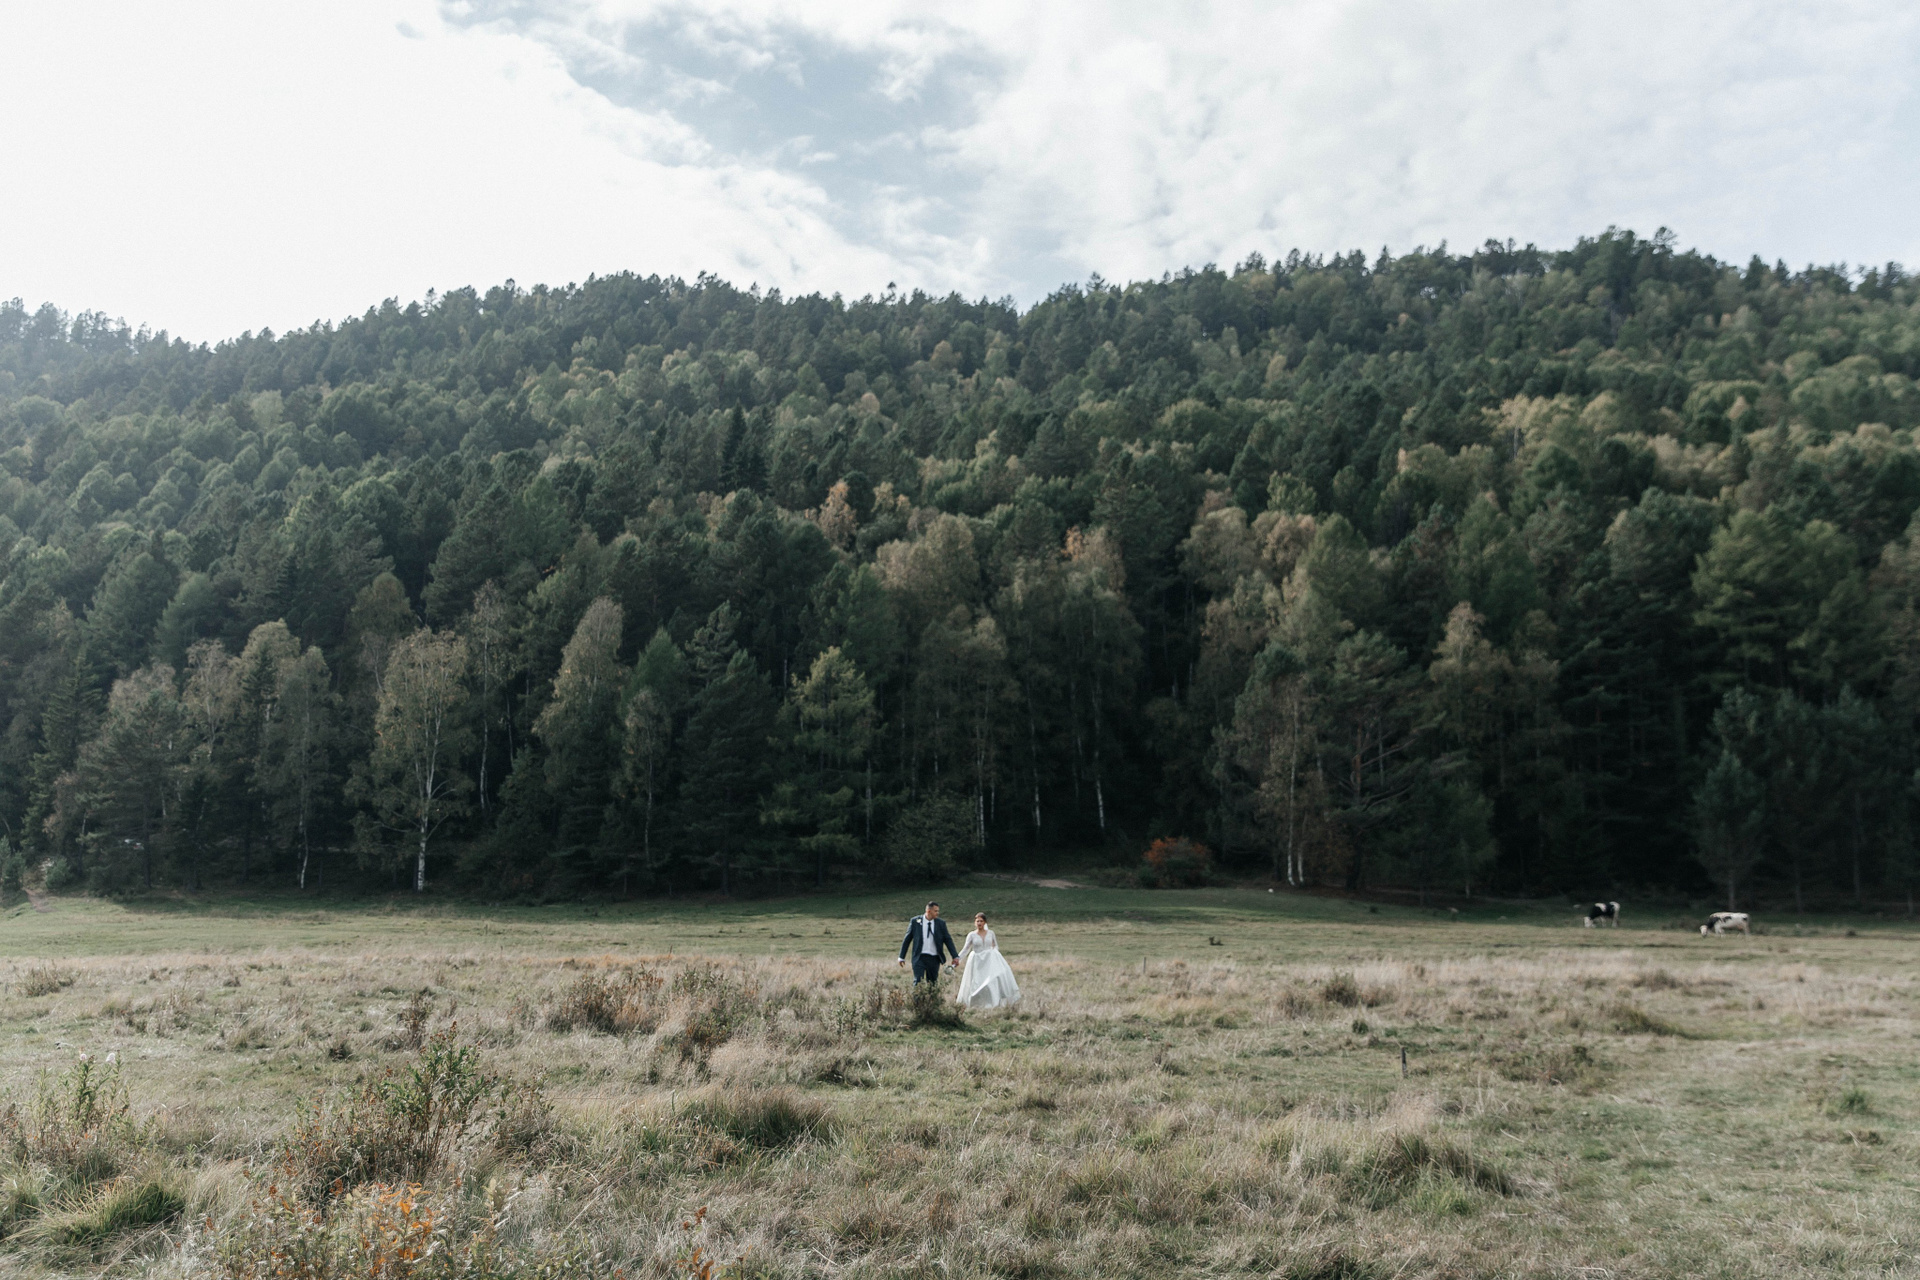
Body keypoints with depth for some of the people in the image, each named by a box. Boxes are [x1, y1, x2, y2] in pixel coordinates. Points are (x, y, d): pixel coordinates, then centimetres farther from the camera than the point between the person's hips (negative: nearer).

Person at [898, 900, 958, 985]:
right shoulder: (915, 921, -1)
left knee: (933, 984, 6)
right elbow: (907, 939, 6)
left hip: (934, 959, 2)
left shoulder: (941, 923, 4)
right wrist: (902, 957, 7)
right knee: (918, 982, -11)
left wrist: (955, 956, -4)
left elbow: (948, 940, 5)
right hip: (919, 957, -2)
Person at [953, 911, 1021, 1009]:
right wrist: (958, 959, -16)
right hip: (977, 962, -1)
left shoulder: (990, 933, 5)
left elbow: (996, 946, 14)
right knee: (976, 984, -2)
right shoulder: (971, 935, 0)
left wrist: (994, 952, -7)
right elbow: (965, 949, -3)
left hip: (990, 960, 1)